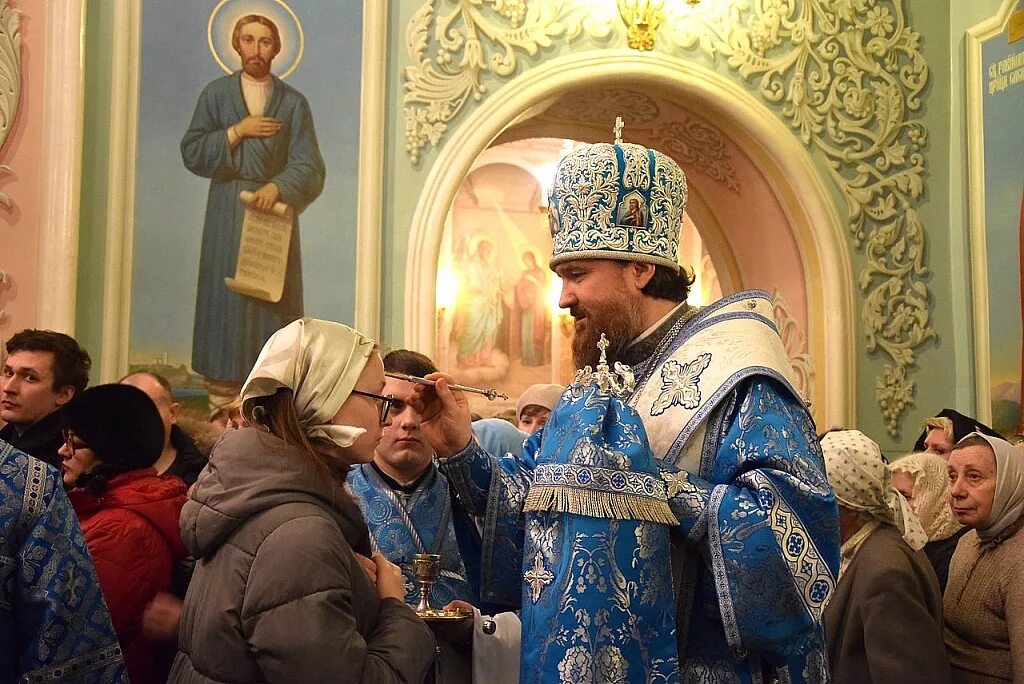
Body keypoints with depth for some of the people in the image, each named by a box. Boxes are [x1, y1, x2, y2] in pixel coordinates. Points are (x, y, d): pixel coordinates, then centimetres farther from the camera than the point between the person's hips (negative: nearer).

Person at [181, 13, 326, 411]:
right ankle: (221, 406, 3)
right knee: (226, 300, -1)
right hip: (226, 215, 0)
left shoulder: (293, 103, 6)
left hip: (274, 210, 0)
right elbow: (191, 154, 0)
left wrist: (277, 187, -21)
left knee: (273, 300, -2)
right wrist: (237, 131, -9)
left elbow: (309, 167, -3)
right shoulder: (215, 94, 7)